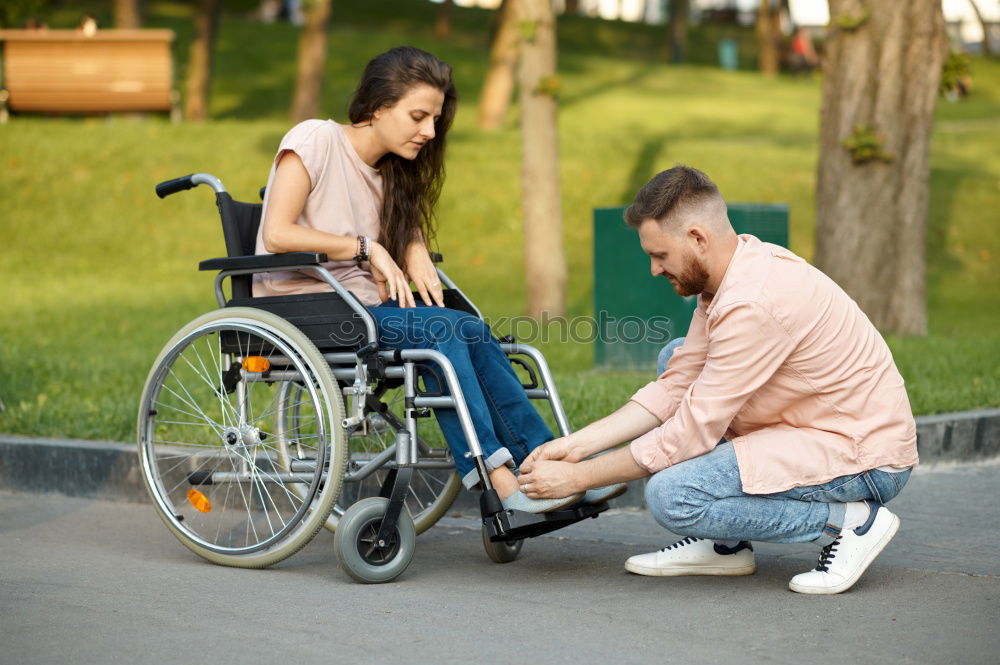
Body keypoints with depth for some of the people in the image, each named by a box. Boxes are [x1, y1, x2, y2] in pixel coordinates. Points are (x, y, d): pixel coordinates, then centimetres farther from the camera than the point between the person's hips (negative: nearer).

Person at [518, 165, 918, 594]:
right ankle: (725, 546, 12)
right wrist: (577, 444, -1)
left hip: (865, 461, -10)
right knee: (675, 362, 14)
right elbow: (674, 389, 8)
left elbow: (693, 431, -22)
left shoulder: (754, 303, -26)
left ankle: (852, 520, -8)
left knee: (672, 497, -21)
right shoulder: (731, 271, 4)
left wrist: (577, 478, -14)